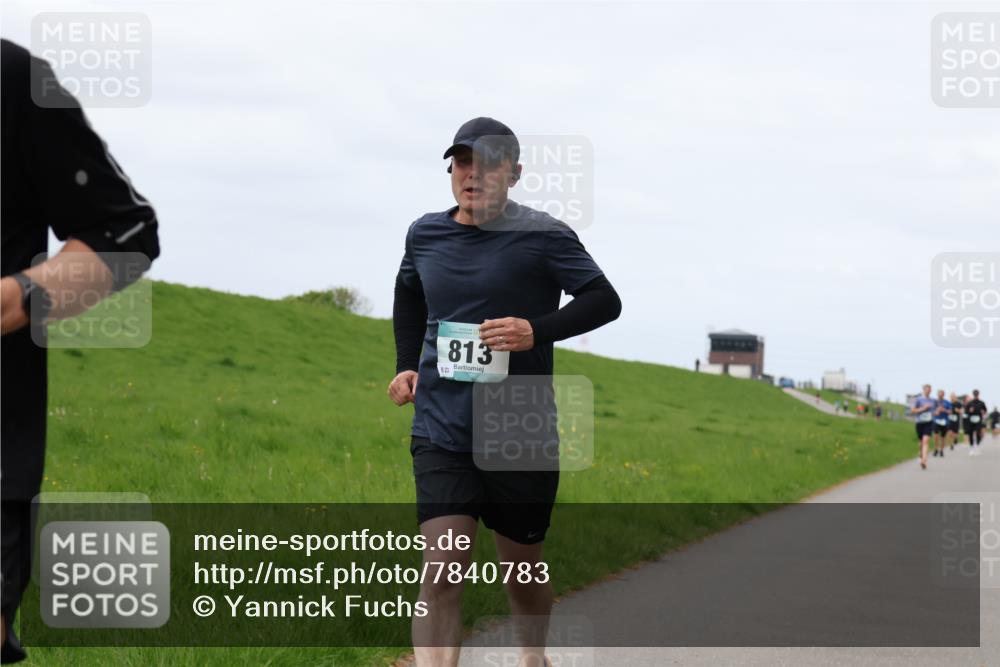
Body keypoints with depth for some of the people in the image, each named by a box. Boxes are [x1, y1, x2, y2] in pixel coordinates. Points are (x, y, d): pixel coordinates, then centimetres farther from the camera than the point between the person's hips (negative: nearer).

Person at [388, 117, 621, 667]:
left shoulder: (541, 236, -8)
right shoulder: (425, 235, 5)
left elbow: (605, 301, -11)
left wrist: (537, 330, -25)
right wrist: (407, 364, 14)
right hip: (441, 431, 2)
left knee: (522, 572, 14)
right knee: (440, 573, -13)